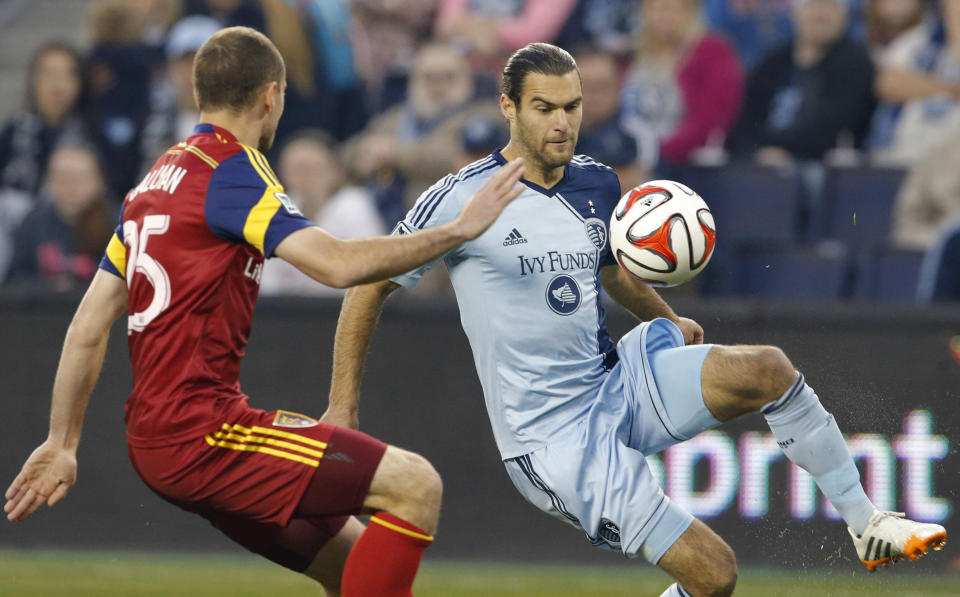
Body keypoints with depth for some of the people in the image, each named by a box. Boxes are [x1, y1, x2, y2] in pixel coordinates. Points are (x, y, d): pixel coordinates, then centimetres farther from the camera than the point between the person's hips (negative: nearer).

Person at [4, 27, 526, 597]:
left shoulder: (155, 182, 18)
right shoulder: (230, 169, -10)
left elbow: (88, 327, 18)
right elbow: (337, 265, -23)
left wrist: (62, 444, 22)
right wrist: (459, 230, -15)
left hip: (160, 434, 10)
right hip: (199, 428, -10)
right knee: (415, 485, -15)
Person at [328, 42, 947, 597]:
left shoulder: (599, 184, 6)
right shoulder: (465, 198, -13)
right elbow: (368, 285, -4)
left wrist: (667, 320, 16)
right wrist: (342, 410, -5)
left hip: (618, 382, 6)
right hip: (551, 438, -6)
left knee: (768, 368, -20)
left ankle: (867, 521, -6)